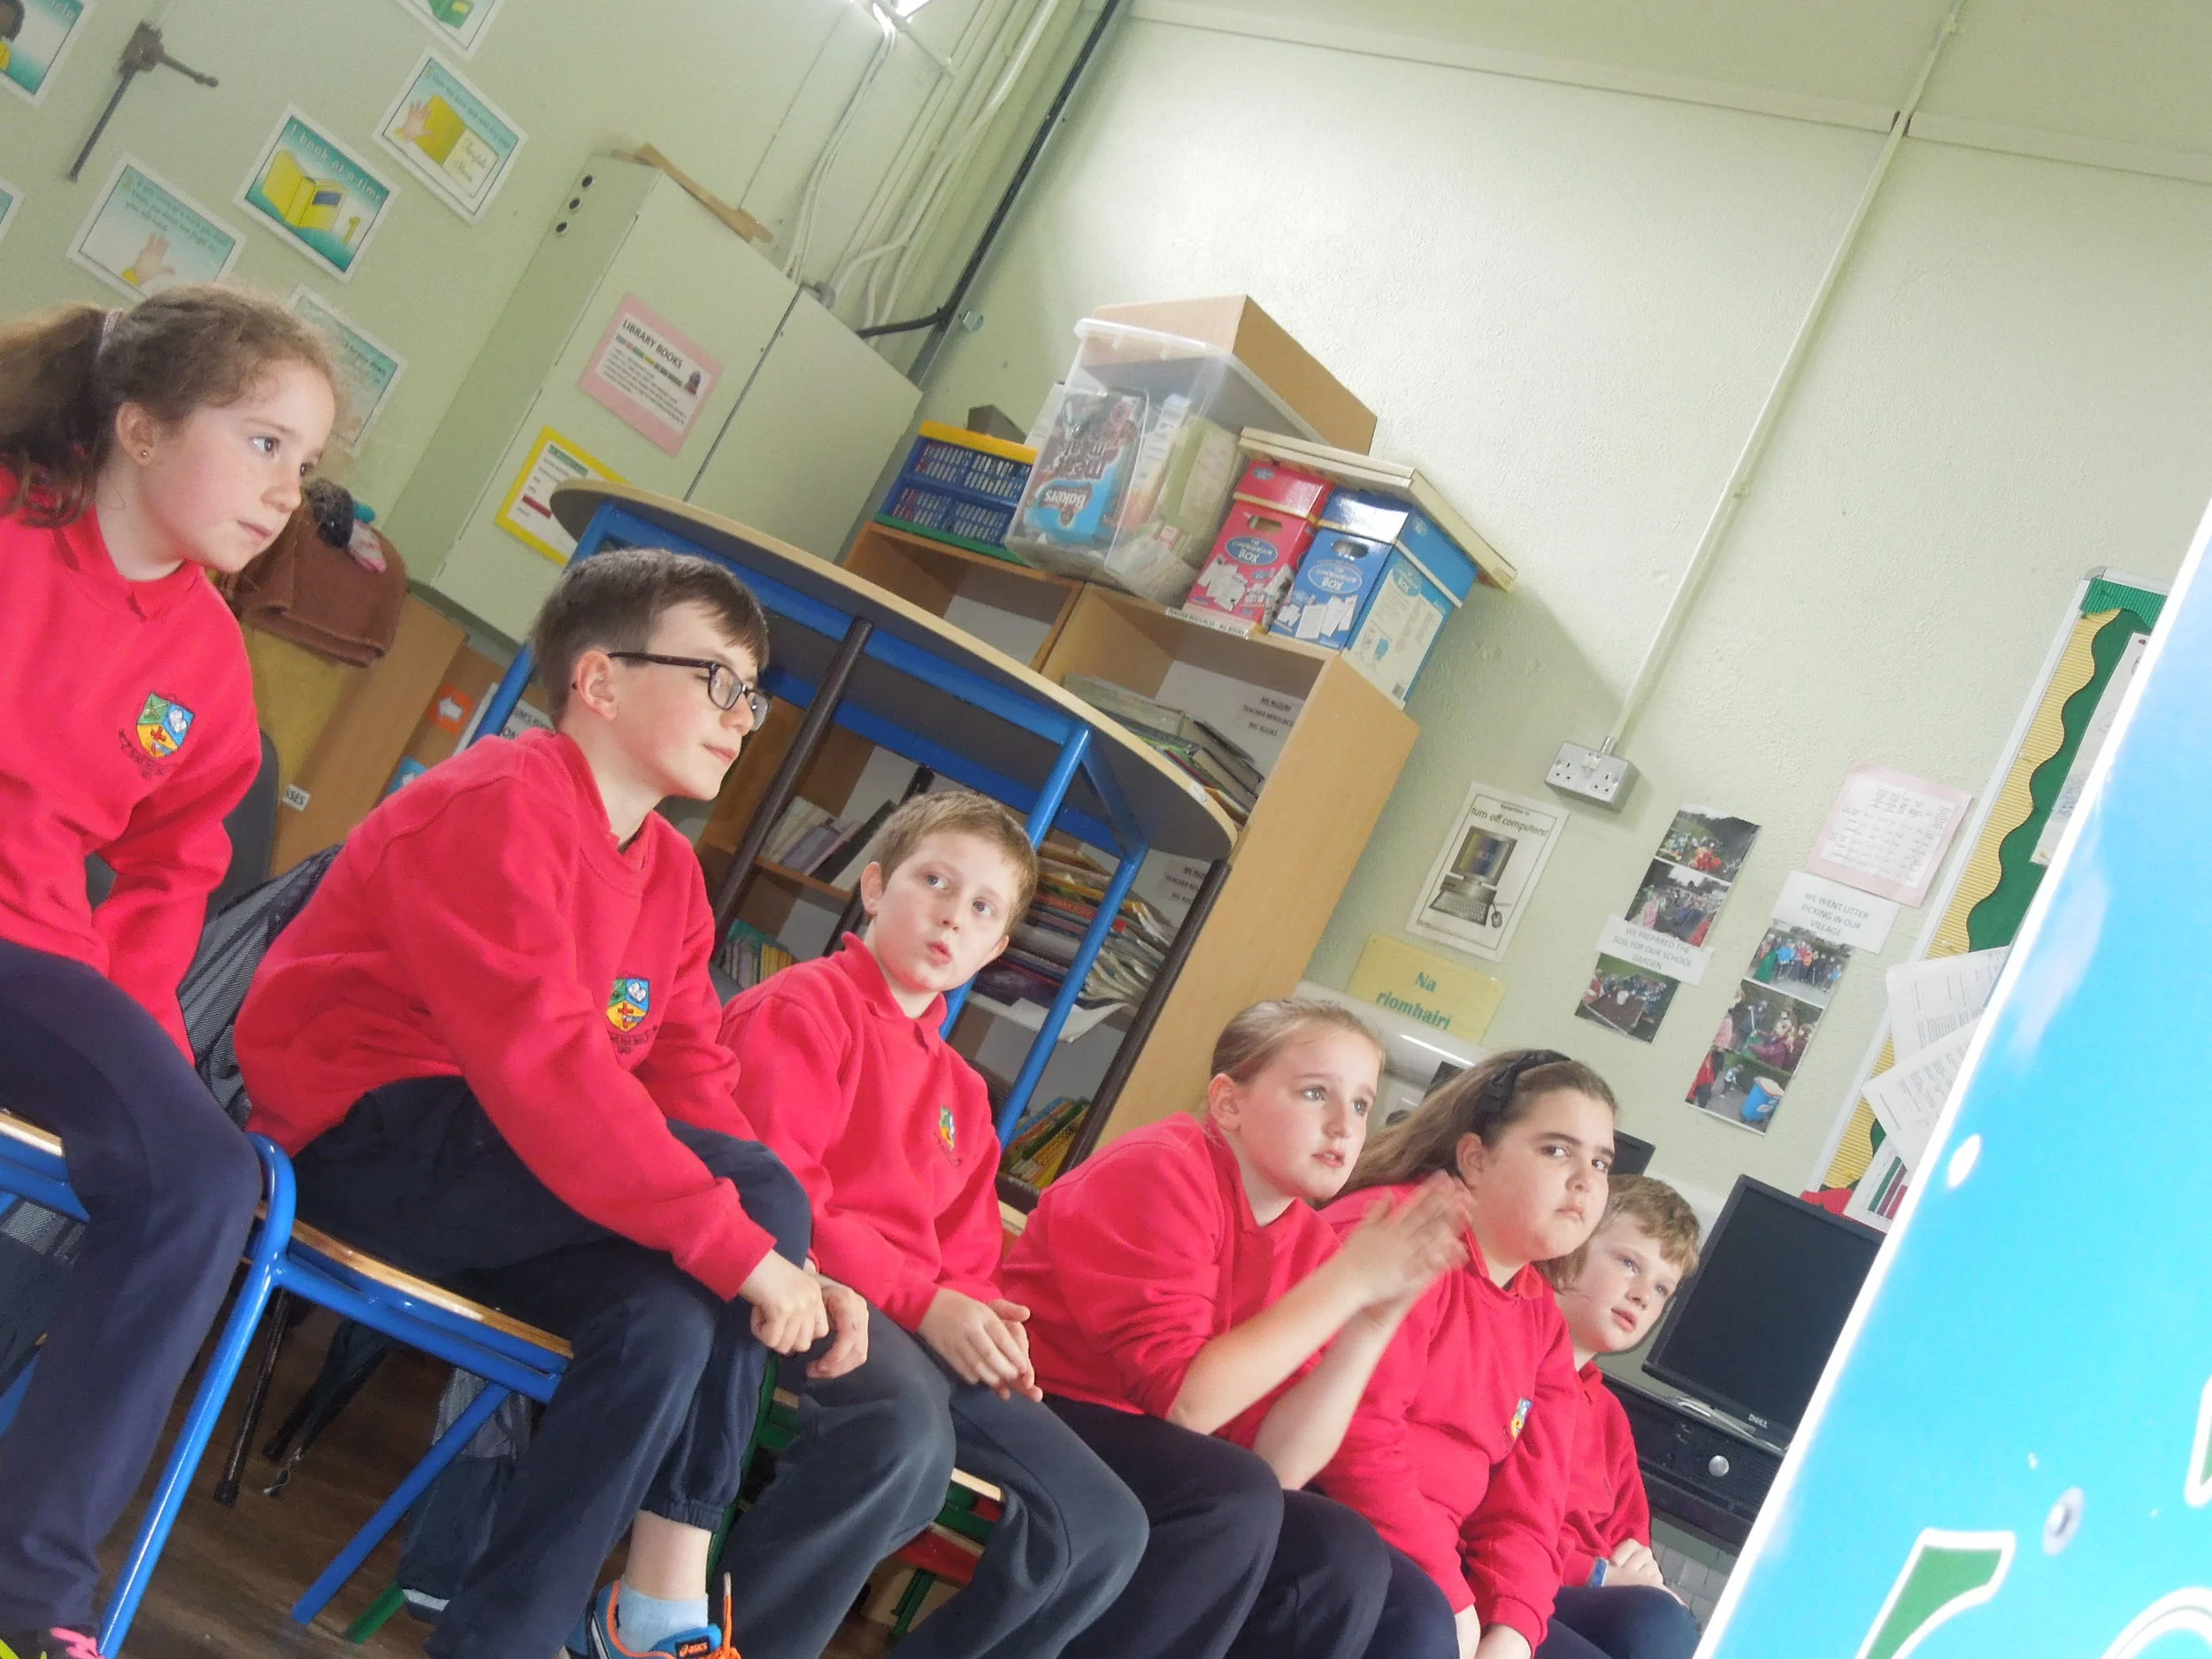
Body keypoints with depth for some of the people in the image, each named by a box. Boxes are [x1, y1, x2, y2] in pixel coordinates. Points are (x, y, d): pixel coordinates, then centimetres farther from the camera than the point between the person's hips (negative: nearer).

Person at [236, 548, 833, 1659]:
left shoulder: (672, 876, 12)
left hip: (479, 1173, 8)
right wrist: (746, 1241, -29)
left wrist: (794, 1269, -10)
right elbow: (539, 1060, -28)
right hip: (364, 1140, -8)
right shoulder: (499, 805, -16)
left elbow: (690, 1088, 6)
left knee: (672, 1309, -19)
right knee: (757, 1189, -21)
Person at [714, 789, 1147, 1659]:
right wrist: (921, 1300, -19)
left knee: (1105, 1526, -2)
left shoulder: (962, 1092, 24)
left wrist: (978, 1321, -5)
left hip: (929, 1329, 8)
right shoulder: (804, 1005, -1)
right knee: (907, 1427, -40)